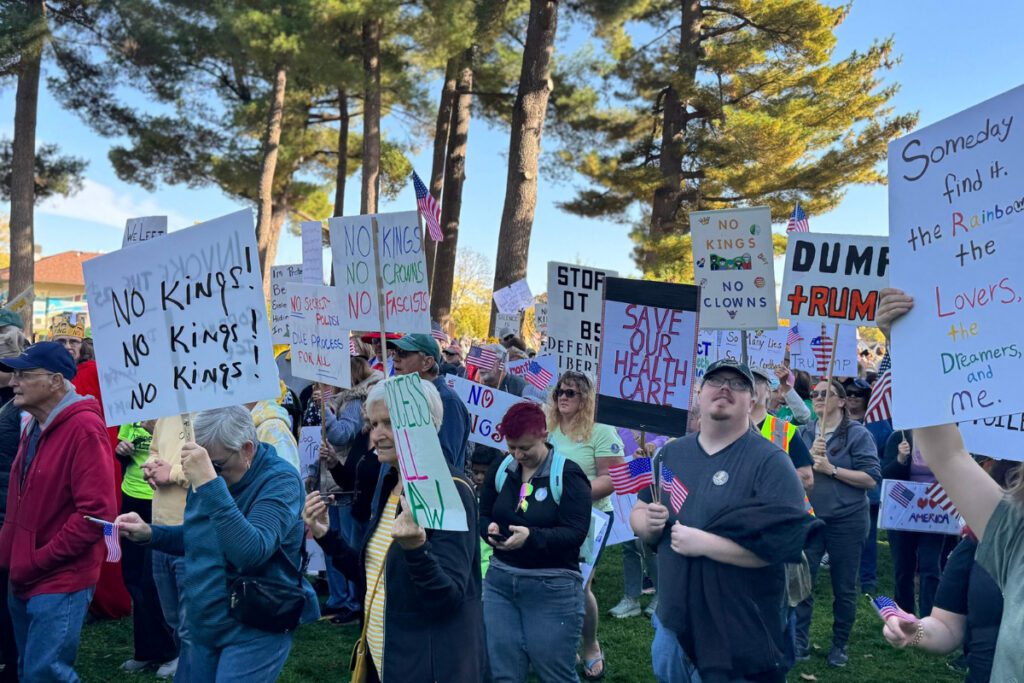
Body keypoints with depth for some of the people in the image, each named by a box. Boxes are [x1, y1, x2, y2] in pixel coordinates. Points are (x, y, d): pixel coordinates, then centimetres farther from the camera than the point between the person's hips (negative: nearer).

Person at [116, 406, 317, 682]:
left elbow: (252, 552, -35)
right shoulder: (206, 473, 3)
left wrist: (210, 483, -38)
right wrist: (149, 533, -1)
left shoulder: (280, 480, -20)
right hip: (204, 626, 7)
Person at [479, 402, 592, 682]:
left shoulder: (568, 474, -11)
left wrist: (531, 537, -30)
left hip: (553, 588, -5)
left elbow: (576, 532, -16)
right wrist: (490, 529, -12)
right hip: (500, 580, 5)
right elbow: (483, 516, 12)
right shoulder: (499, 469, 6)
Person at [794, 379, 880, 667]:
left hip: (847, 520, -3)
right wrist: (810, 456, -16)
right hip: (808, 518, 3)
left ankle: (840, 645, 25)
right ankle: (799, 642, 11)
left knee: (844, 587, 9)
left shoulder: (857, 433, -7)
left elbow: (871, 478, -13)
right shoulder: (803, 433, 5)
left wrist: (831, 469, -18)